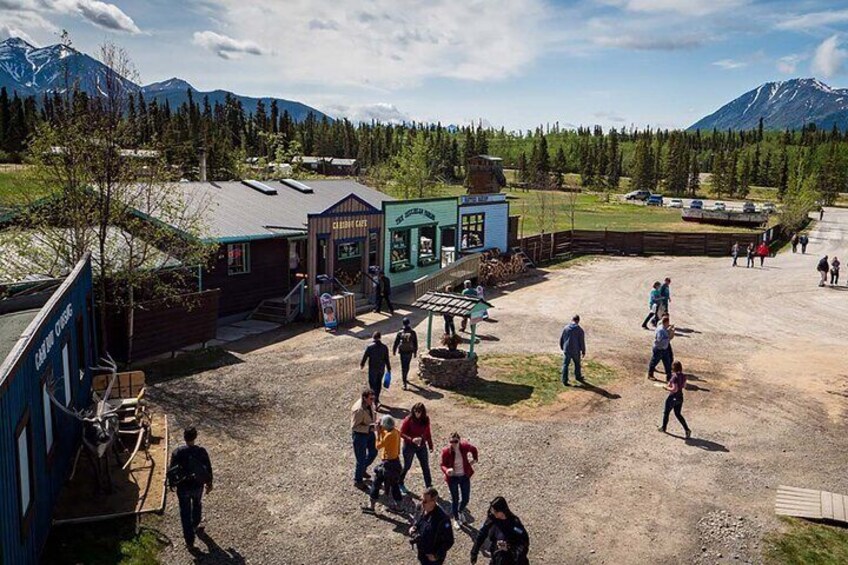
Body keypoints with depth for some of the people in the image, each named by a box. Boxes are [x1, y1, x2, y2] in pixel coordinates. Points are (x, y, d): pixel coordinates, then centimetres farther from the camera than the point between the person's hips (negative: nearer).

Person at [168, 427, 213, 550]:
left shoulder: (177, 452, -17)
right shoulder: (201, 451, -15)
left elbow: (171, 470, -8)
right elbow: (208, 469, -6)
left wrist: (171, 484, 10)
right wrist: (209, 484, 10)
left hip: (183, 487, -1)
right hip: (198, 486, 1)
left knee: (185, 514, 12)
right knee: (197, 505, 31)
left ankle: (189, 541, 16)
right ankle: (196, 526, 51)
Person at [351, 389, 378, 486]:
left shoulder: (370, 404, -10)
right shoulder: (358, 409, -33)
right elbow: (354, 426, -27)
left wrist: (375, 421, -8)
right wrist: (369, 427, -32)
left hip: (369, 432, 8)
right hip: (360, 435, -8)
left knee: (373, 452, 22)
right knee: (361, 459, 6)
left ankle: (363, 470, 47)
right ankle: (358, 480, 29)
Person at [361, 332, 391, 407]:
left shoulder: (369, 346, -13)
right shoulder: (384, 347, -5)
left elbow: (365, 357, -5)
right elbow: (387, 359, -1)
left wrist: (361, 365, 13)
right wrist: (389, 369, 7)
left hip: (372, 369, -3)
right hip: (381, 369, 4)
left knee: (372, 384, 1)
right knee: (378, 383, 20)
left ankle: (376, 401, -12)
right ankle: (376, 398, 34)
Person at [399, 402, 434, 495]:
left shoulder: (426, 419, -5)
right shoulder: (408, 420, -18)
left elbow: (428, 433, 6)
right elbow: (401, 433, -16)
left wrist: (430, 445, 8)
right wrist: (411, 439, -29)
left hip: (422, 446, 4)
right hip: (409, 446, -4)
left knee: (426, 467, 6)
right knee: (407, 466, 12)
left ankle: (429, 487, 16)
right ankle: (400, 483, 35)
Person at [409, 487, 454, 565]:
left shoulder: (442, 518, -32)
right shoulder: (423, 510, -10)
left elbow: (449, 541, -24)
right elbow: (418, 523, 12)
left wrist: (437, 555, -24)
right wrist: (413, 528, -8)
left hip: (432, 556, -7)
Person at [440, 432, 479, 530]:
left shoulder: (465, 446, -16)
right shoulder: (446, 451, -22)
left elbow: (474, 449, 6)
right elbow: (443, 465, -14)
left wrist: (475, 459, 10)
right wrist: (446, 470, -33)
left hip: (464, 476, 3)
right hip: (453, 478, -3)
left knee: (466, 498, 11)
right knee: (455, 499, 7)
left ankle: (461, 511, 45)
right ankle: (456, 519, 30)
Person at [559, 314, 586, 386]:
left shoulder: (565, 328, -3)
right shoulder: (580, 330, -11)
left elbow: (561, 339, 5)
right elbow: (582, 342, -8)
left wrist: (562, 348, 20)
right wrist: (583, 351, 4)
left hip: (567, 350, 1)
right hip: (576, 351, -1)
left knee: (565, 365, 7)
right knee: (577, 363, 21)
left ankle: (564, 380, 2)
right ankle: (578, 376, 38)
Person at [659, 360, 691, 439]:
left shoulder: (674, 377, -26)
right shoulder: (683, 376, -3)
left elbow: (674, 389, -28)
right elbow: (684, 386, 10)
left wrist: (667, 388, -13)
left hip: (673, 397, -7)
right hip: (680, 397, 7)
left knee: (666, 412, 16)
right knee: (678, 414, 20)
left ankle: (663, 428, 33)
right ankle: (687, 429, 10)